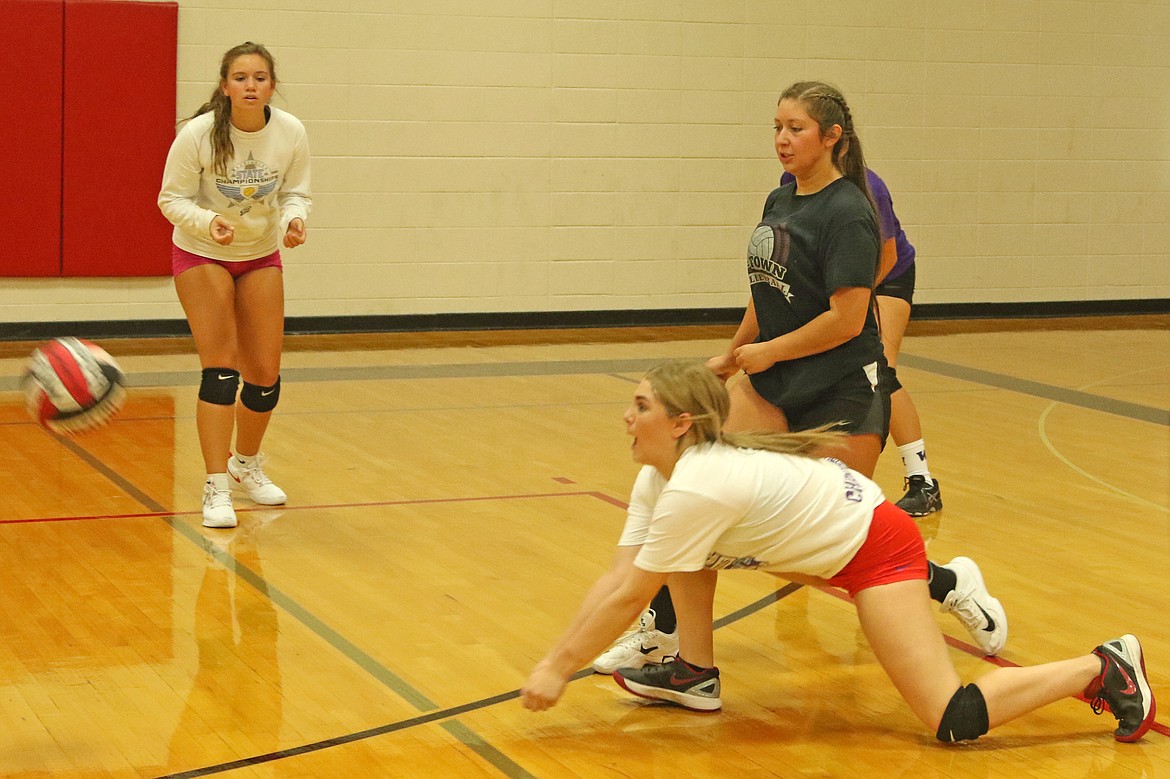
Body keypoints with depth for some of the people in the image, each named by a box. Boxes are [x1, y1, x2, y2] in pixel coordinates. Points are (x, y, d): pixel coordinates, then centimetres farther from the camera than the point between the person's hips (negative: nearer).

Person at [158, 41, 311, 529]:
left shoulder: (291, 133, -15)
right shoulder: (198, 134, -23)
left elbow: (296, 192, -2)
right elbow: (172, 199, -16)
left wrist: (294, 220, -24)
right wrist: (209, 222, -35)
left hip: (261, 257, 4)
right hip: (201, 255, -4)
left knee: (265, 375, 5)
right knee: (221, 367, -15)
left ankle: (246, 464, 32)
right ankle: (216, 489, -11)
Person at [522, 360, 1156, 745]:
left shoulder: (696, 488, -30)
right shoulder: (656, 480, -1)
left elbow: (627, 600, -26)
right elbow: (615, 580, -2)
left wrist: (560, 670, -18)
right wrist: (553, 658, -8)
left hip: (876, 545, -9)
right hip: (824, 549, 9)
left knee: (955, 721, -15)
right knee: (685, 552, 5)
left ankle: (1103, 667, -2)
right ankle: (695, 676, 17)